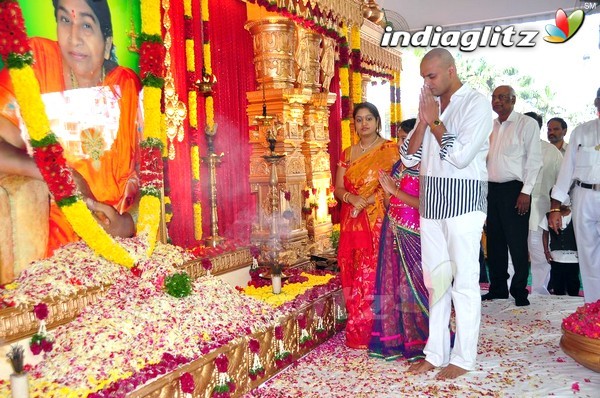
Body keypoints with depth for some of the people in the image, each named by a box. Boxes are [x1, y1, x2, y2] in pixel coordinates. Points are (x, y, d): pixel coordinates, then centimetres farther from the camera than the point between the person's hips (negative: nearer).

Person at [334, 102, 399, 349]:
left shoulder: (389, 150, 0)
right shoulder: (347, 154, 15)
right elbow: (338, 188, 10)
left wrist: (367, 200, -16)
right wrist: (351, 197, -11)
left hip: (378, 223, -5)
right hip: (352, 224, 5)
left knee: (374, 274, -7)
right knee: (352, 273, 4)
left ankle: (374, 331, 5)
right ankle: (357, 332, 14)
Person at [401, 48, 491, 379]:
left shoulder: (475, 104, -6)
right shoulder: (431, 105, 13)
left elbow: (461, 156, -17)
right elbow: (408, 157, 7)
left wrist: (435, 121, -10)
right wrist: (423, 121, -4)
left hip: (462, 201, -6)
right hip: (431, 201, 7)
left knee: (464, 282, 0)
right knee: (435, 279, 10)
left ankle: (463, 358, 13)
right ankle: (435, 352, 20)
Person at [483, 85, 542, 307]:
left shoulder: (527, 124, -3)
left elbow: (534, 160, -7)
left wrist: (526, 192, -13)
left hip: (514, 189, -5)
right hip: (491, 189, 6)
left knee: (517, 243, -2)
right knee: (495, 242, 10)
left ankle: (520, 291, 11)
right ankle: (498, 288, 21)